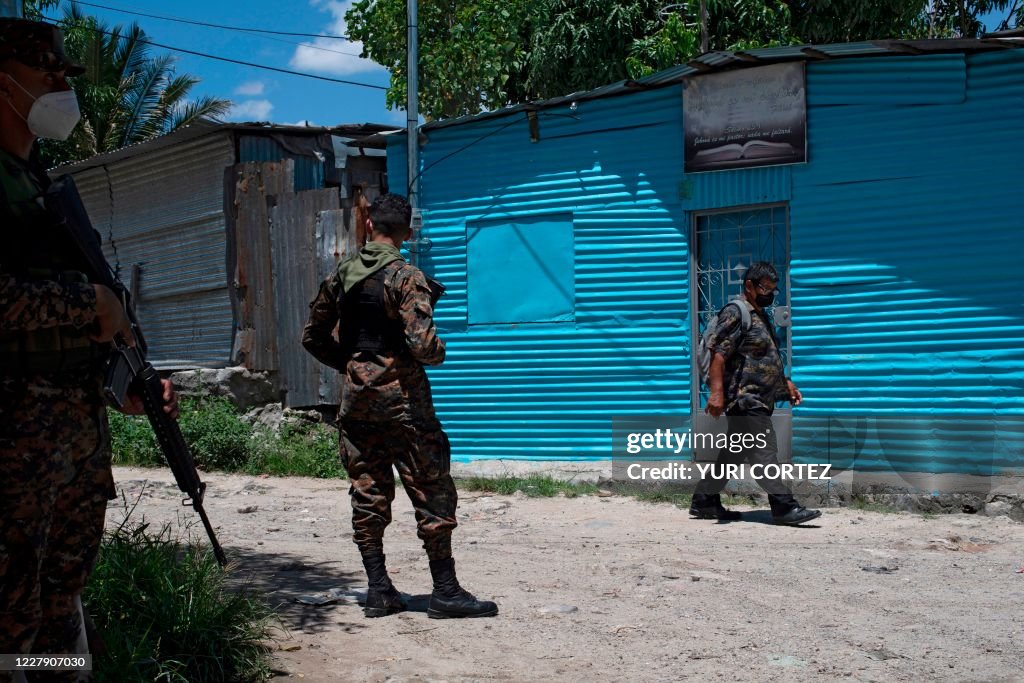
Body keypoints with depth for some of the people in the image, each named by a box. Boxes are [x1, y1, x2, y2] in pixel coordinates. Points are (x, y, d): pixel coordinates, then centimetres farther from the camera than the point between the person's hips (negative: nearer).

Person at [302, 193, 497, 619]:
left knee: (368, 495, 10)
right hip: (402, 398, -6)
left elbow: (313, 337, 13)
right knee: (432, 493, 2)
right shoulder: (406, 277, -11)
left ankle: (378, 590, 14)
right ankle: (445, 591, 4)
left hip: (356, 400, 6)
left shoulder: (341, 277, 7)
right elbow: (422, 344, -21)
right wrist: (439, 353, 0)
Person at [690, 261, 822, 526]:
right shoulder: (735, 314, -10)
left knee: (734, 453, 12)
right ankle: (784, 507, -8)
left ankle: (704, 502, 19)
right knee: (764, 454, -9)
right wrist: (717, 392, -25)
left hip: (759, 401, 10)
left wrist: (787, 383, 21)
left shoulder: (762, 318, 21)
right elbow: (718, 354, -18)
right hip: (745, 399, -10)